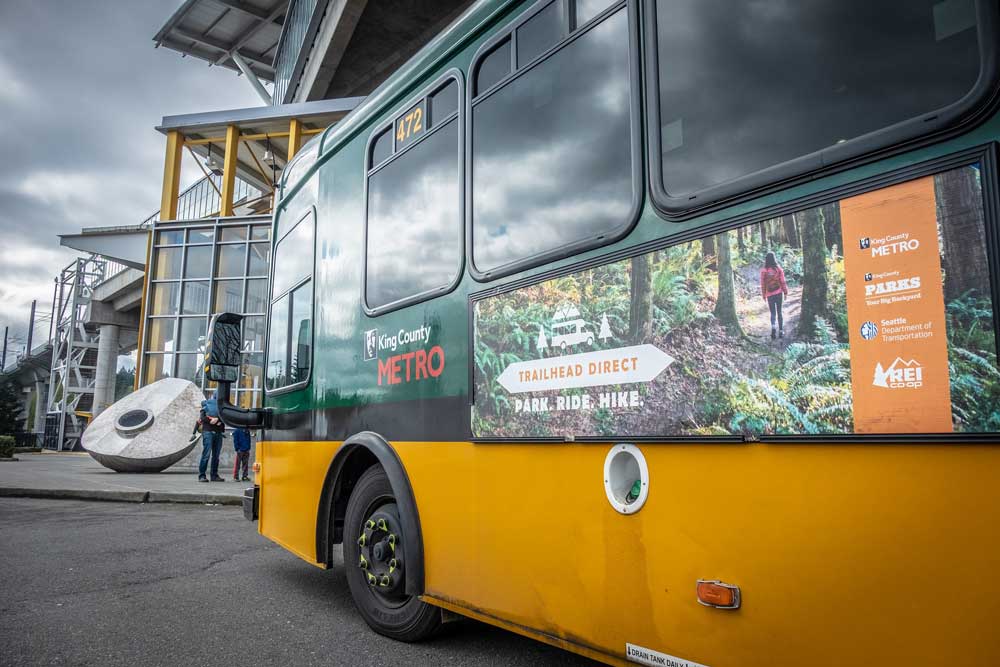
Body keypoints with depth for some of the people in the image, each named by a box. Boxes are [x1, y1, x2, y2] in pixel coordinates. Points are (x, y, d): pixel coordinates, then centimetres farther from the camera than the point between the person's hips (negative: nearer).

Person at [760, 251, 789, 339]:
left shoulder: (764, 271, -9)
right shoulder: (779, 269, -7)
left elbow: (763, 284, -4)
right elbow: (783, 282, -3)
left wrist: (764, 295, 6)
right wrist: (785, 292, 8)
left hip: (769, 295, 0)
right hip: (779, 293, 1)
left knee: (773, 312, 11)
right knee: (779, 312, 11)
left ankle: (773, 327, -13)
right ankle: (781, 331, 13)